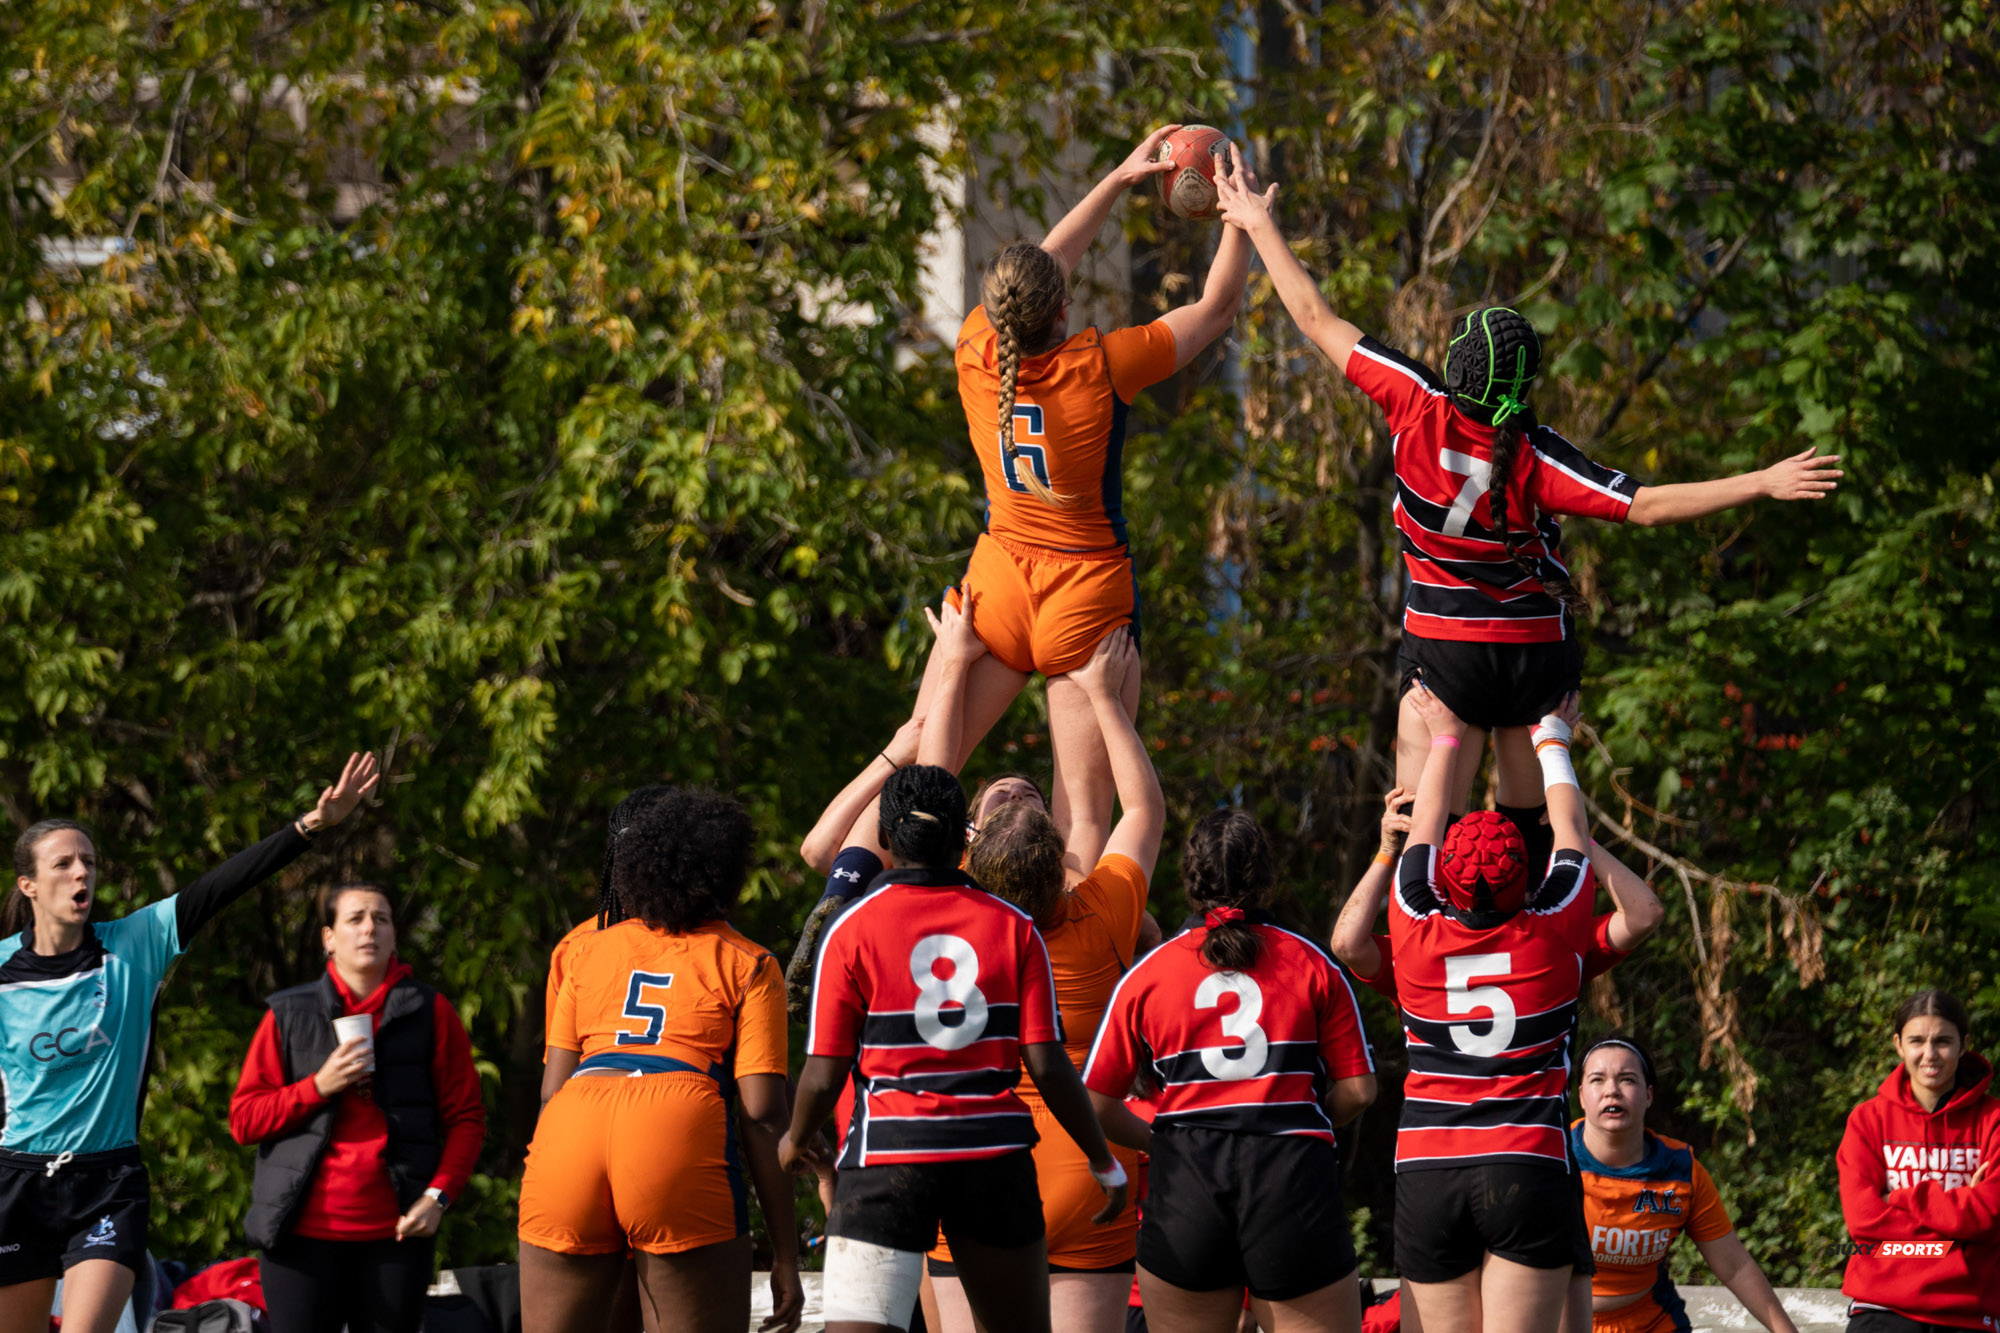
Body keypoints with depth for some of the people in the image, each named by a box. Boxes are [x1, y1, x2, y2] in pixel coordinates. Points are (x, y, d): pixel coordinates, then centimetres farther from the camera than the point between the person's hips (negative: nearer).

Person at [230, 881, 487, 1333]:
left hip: (395, 1233, 0)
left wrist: (439, 1195, -8)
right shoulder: (289, 1015, 9)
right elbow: (243, 1120, 5)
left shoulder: (428, 1012, 8)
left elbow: (466, 1117, 5)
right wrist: (318, 1087, -9)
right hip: (305, 1230, 0)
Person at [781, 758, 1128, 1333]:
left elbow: (824, 1074, -3)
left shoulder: (852, 930, -3)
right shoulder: (1013, 928, 3)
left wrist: (796, 1142, 18)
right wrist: (1104, 1162, 10)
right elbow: (1048, 1066, -1)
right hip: (994, 1156, 3)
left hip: (888, 1154, -3)